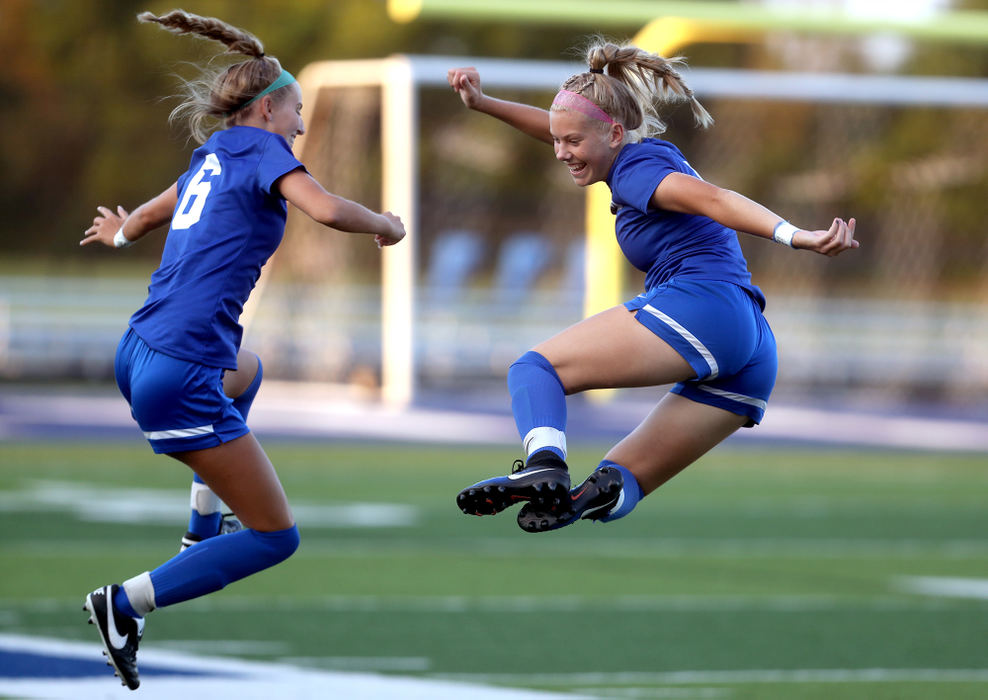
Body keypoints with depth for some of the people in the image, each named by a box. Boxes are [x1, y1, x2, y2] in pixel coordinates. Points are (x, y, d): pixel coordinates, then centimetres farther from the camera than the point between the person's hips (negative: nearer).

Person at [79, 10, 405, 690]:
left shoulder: (212, 157, 18)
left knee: (246, 371, 43)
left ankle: (204, 528, 39)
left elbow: (148, 214, 38)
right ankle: (126, 602, -10)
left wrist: (120, 233, 60)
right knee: (276, 537, -3)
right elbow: (325, 208, -22)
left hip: (139, 353, 9)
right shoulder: (259, 148, -4)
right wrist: (384, 224, -3)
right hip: (180, 376, -9)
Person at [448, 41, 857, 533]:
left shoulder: (634, 169, -2)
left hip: (699, 301, -10)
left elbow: (711, 199, -20)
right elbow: (561, 131, 42)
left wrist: (794, 236, -34)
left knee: (534, 369, -8)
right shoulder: (652, 152, 26)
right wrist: (483, 104, 41)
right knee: (617, 483, 6)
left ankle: (544, 465, -37)